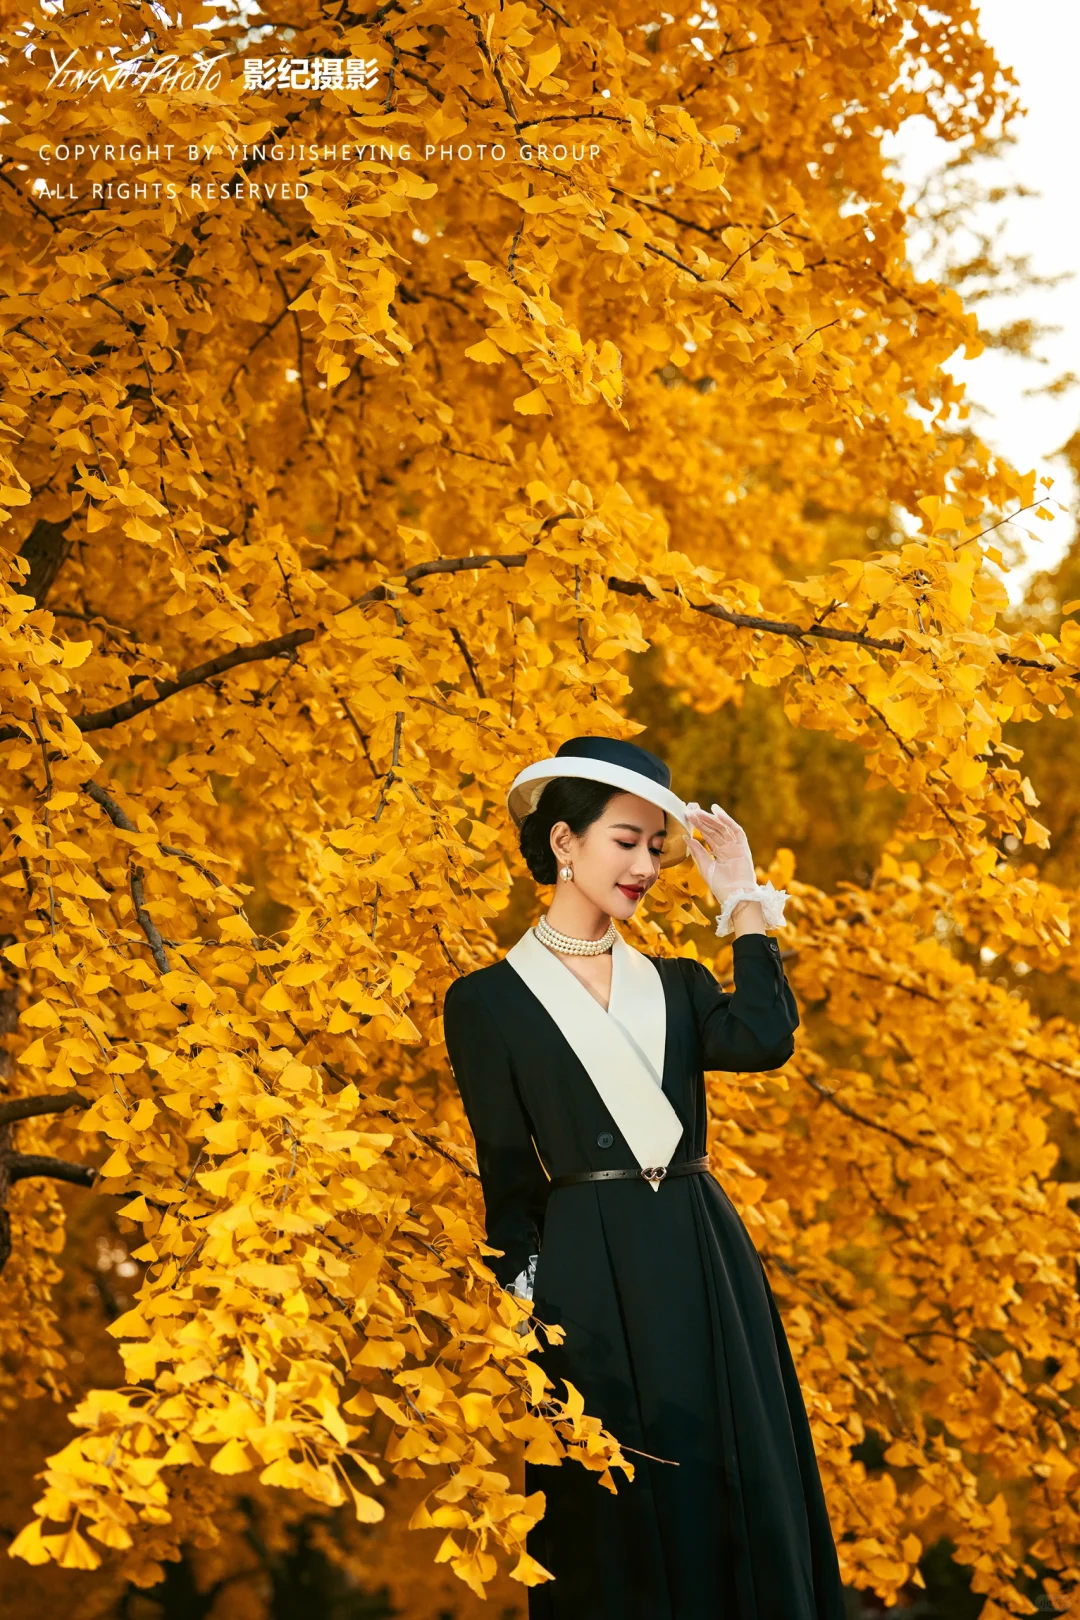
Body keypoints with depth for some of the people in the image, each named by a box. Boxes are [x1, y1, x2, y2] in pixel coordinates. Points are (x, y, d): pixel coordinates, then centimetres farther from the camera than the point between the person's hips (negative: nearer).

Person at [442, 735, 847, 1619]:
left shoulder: (675, 982, 12)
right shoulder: (489, 1001, 1)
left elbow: (762, 1041, -10)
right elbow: (507, 1181, 0)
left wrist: (743, 898, -2)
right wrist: (526, 1310, -7)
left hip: (707, 1264, 4)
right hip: (590, 1278, -4)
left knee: (743, 1497, 6)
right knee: (615, 1511, 3)